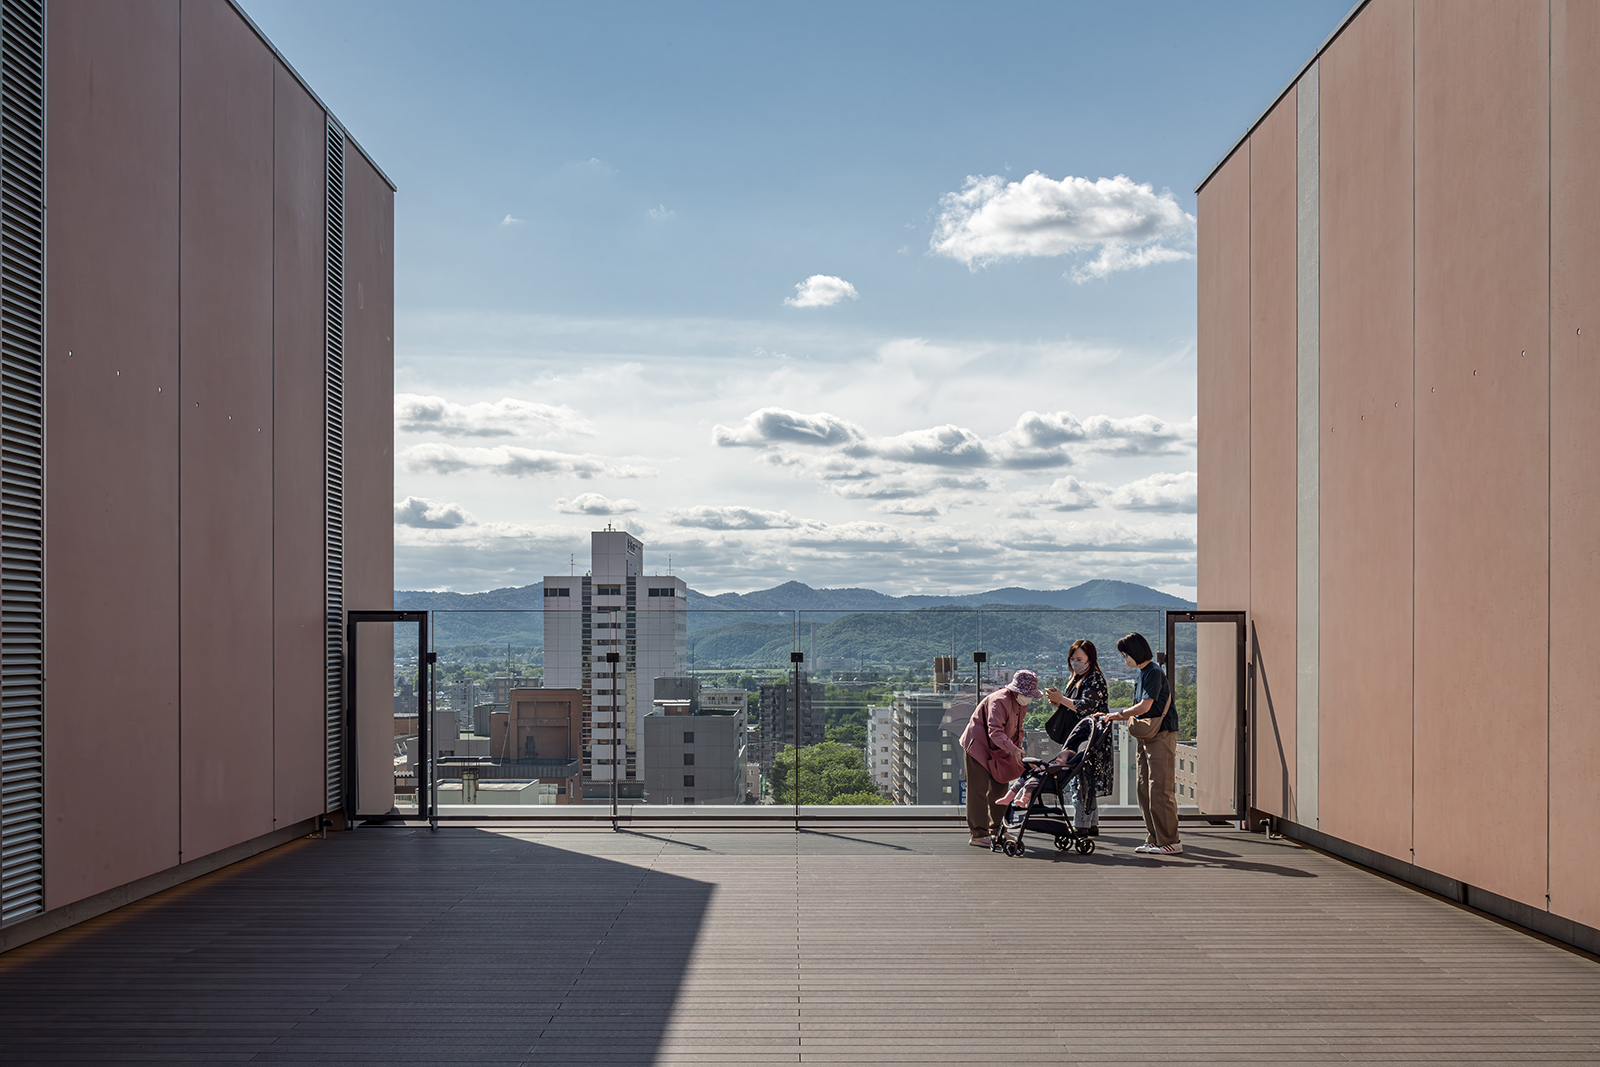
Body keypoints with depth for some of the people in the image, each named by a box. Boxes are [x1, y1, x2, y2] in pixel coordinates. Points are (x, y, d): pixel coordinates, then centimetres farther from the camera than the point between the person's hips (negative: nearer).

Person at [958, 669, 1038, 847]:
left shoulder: (1022, 703, 2)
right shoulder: (999, 701, -28)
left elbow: (1017, 729, 15)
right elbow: (995, 731, -37)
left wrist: (1019, 748, 2)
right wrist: (1014, 750, -46)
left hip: (997, 750, 9)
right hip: (978, 744, -9)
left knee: (1001, 788, 11)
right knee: (979, 790, -8)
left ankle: (997, 830, 21)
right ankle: (978, 834, -4)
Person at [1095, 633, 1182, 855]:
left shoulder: (1154, 672, -12)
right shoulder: (1142, 674, 17)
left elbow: (1144, 707, -19)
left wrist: (1118, 714, -6)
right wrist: (1110, 717, 15)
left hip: (1161, 736, -10)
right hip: (1147, 737, 10)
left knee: (1160, 791, -9)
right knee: (1145, 791, 10)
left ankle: (1170, 842, -5)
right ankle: (1154, 840, 15)